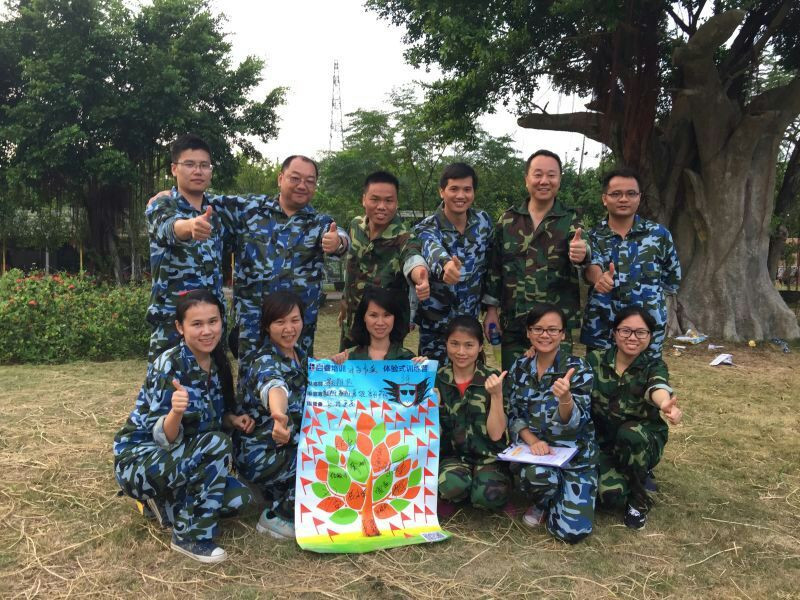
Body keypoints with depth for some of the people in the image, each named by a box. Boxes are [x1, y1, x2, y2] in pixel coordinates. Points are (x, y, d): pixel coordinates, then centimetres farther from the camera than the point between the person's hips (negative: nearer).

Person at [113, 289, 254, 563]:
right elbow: (164, 439, -26)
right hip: (139, 462, -7)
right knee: (217, 444, -31)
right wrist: (175, 412, -47)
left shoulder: (217, 362, -1)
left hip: (180, 462, 7)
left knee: (240, 497, -11)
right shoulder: (169, 366, -23)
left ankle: (168, 502, 12)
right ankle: (190, 537, -15)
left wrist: (233, 419, -7)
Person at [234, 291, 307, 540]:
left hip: (289, 446, 8)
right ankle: (277, 517, -3)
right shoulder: (267, 363, -24)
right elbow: (275, 386, -50)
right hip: (260, 455, -8)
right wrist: (279, 415, -72)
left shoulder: (298, 352, 1)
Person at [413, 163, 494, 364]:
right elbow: (433, 251, -40)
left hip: (471, 319, 3)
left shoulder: (484, 221, -3)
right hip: (437, 323, -3)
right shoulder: (426, 229, -16)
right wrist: (445, 264, -63)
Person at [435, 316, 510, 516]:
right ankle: (447, 496, 1)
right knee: (452, 485, -33)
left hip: (488, 456, 0)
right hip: (451, 454, 0)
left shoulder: (492, 378, -6)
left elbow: (496, 434, -10)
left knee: (489, 495, -31)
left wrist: (497, 395, -25)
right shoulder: (438, 379, -1)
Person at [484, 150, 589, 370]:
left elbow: (582, 246, -19)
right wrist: (491, 309, 4)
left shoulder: (570, 220, 1)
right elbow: (494, 267, 8)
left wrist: (581, 253, -43)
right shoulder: (508, 219, 5)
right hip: (513, 323, 2)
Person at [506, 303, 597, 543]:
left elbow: (574, 423, -19)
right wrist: (532, 440, -15)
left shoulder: (578, 369, -10)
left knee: (573, 531, -16)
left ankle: (550, 502, 20)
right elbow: (513, 415, 5)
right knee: (537, 475, -35)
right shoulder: (520, 367, 1)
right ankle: (543, 502, 4)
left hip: (575, 453, -1)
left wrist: (565, 397, -42)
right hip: (534, 448, 2)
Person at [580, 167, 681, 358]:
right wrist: (599, 277, -41)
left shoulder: (659, 234, 3)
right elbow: (590, 266, -20)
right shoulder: (592, 237, 2)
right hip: (601, 333, 0)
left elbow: (673, 278, 16)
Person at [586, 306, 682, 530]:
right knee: (612, 494, -27)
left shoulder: (654, 367, -12)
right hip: (602, 443, 0)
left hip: (643, 443, 0)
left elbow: (657, 387, -35)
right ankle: (624, 482, 11)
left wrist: (665, 404, -61)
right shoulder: (594, 360, -6)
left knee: (630, 432, -35)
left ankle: (638, 498, -9)